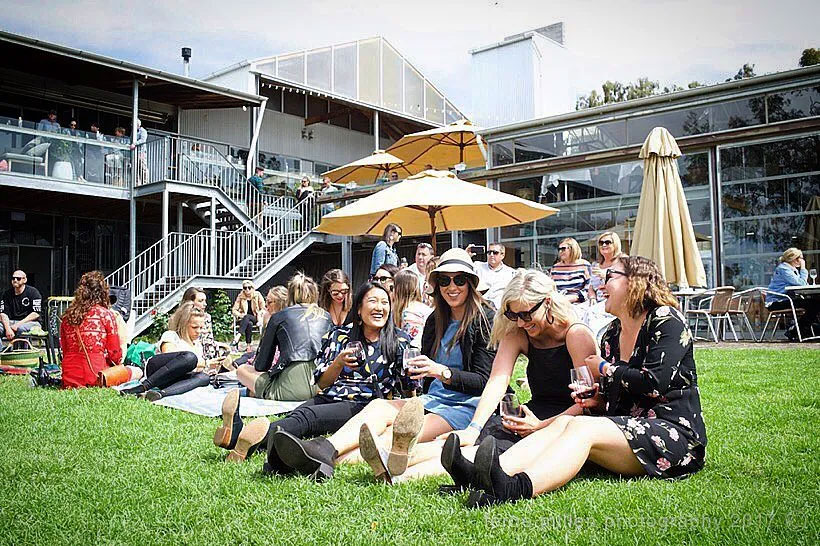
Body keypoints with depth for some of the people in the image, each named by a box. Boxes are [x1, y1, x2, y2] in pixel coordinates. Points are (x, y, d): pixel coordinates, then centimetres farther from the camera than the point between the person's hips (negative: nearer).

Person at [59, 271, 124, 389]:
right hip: (96, 378, -5)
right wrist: (118, 364, 20)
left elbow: (64, 350, 15)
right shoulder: (106, 314, -5)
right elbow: (115, 353, -2)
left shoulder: (67, 316, 9)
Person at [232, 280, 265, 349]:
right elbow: (234, 310, 4)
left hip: (255, 318, -1)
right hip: (244, 319, 1)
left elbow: (263, 308, 4)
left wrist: (259, 316, -13)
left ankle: (238, 337, -50)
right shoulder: (240, 297, 3)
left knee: (247, 317, -36)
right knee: (249, 324, -37)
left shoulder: (258, 295, 2)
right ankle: (248, 345, -44)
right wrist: (240, 315, -14)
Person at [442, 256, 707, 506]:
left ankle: (517, 488, -57)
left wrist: (605, 368, -5)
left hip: (676, 433, -7)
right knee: (564, 422, -20)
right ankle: (480, 475, -41)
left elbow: (655, 383, -18)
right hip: (628, 425, 7)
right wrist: (597, 400, -1)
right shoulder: (612, 334, 17)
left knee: (582, 427, -31)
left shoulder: (666, 320, -5)